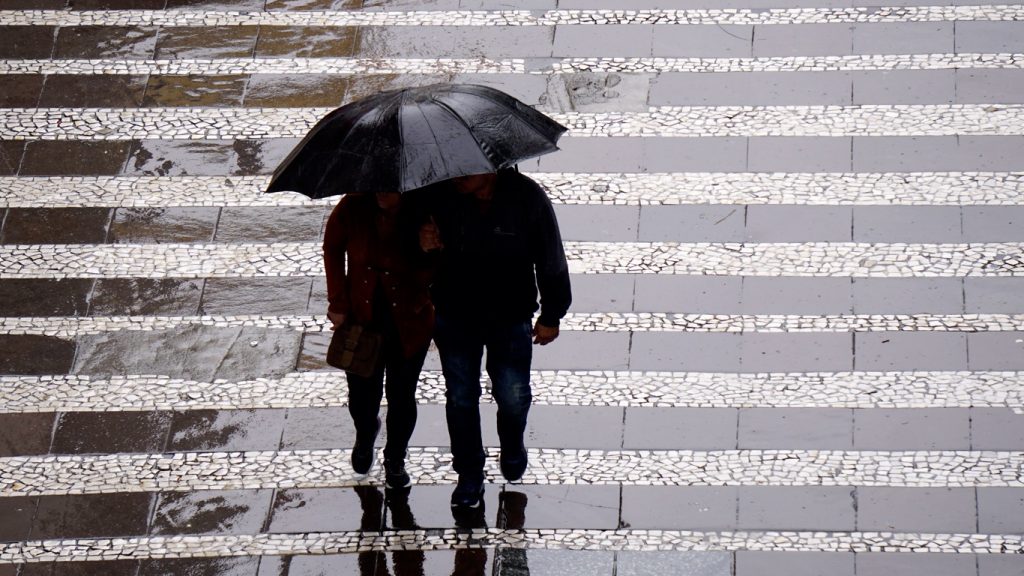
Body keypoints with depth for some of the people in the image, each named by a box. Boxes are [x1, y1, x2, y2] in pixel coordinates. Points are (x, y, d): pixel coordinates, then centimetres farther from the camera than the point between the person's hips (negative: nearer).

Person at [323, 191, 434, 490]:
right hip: (361, 319, 1)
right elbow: (333, 249, 1)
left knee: (402, 397, 11)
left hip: (409, 323, -1)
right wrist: (338, 303, 1)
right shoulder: (353, 208, -17)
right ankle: (365, 436, 49)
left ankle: (395, 459, 39)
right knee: (362, 394, 12)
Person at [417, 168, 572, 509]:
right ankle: (469, 474, 34)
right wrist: (423, 245, -27)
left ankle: (512, 448, 43)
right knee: (460, 397, 13)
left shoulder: (527, 198, -20)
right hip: (454, 315, 1)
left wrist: (551, 315, 0)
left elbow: (550, 260, -6)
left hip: (510, 317, -1)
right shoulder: (440, 194, -17)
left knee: (513, 397, 8)